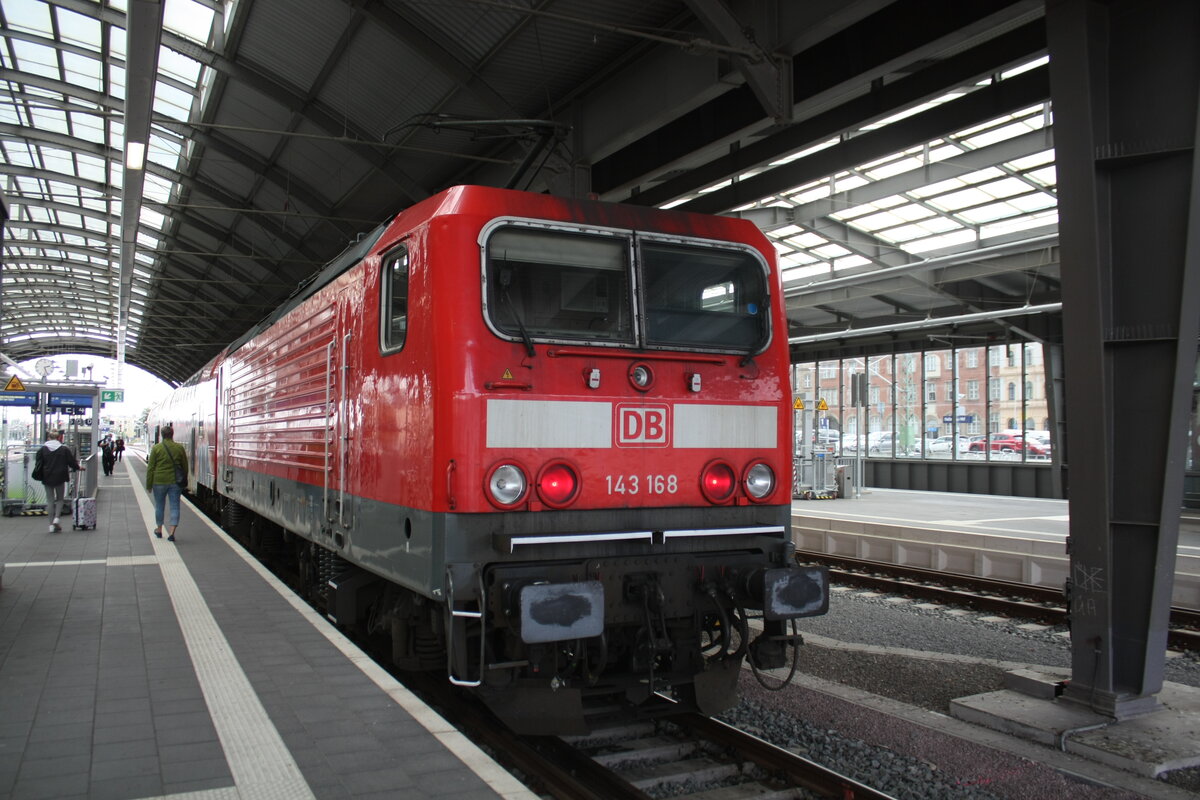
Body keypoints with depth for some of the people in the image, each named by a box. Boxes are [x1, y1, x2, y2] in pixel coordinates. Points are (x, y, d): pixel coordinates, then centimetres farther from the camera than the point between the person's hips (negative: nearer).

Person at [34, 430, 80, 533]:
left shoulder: (42, 449, -2)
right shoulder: (64, 449, -5)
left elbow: (38, 465, 1)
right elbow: (72, 462, 2)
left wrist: (37, 475, 16)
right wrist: (77, 468, 21)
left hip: (47, 478, 1)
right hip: (60, 478, -1)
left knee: (50, 500, 7)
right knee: (60, 499, 13)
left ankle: (51, 524, 7)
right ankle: (56, 518, -6)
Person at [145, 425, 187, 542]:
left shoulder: (156, 448, -6)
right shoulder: (179, 448, -1)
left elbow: (150, 468, -4)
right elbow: (185, 466, 6)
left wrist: (148, 485, 3)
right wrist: (184, 481, 18)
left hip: (159, 481, -1)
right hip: (175, 482, 1)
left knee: (159, 506, 16)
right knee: (175, 506, 2)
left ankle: (159, 530, 30)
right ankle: (172, 532, -6)